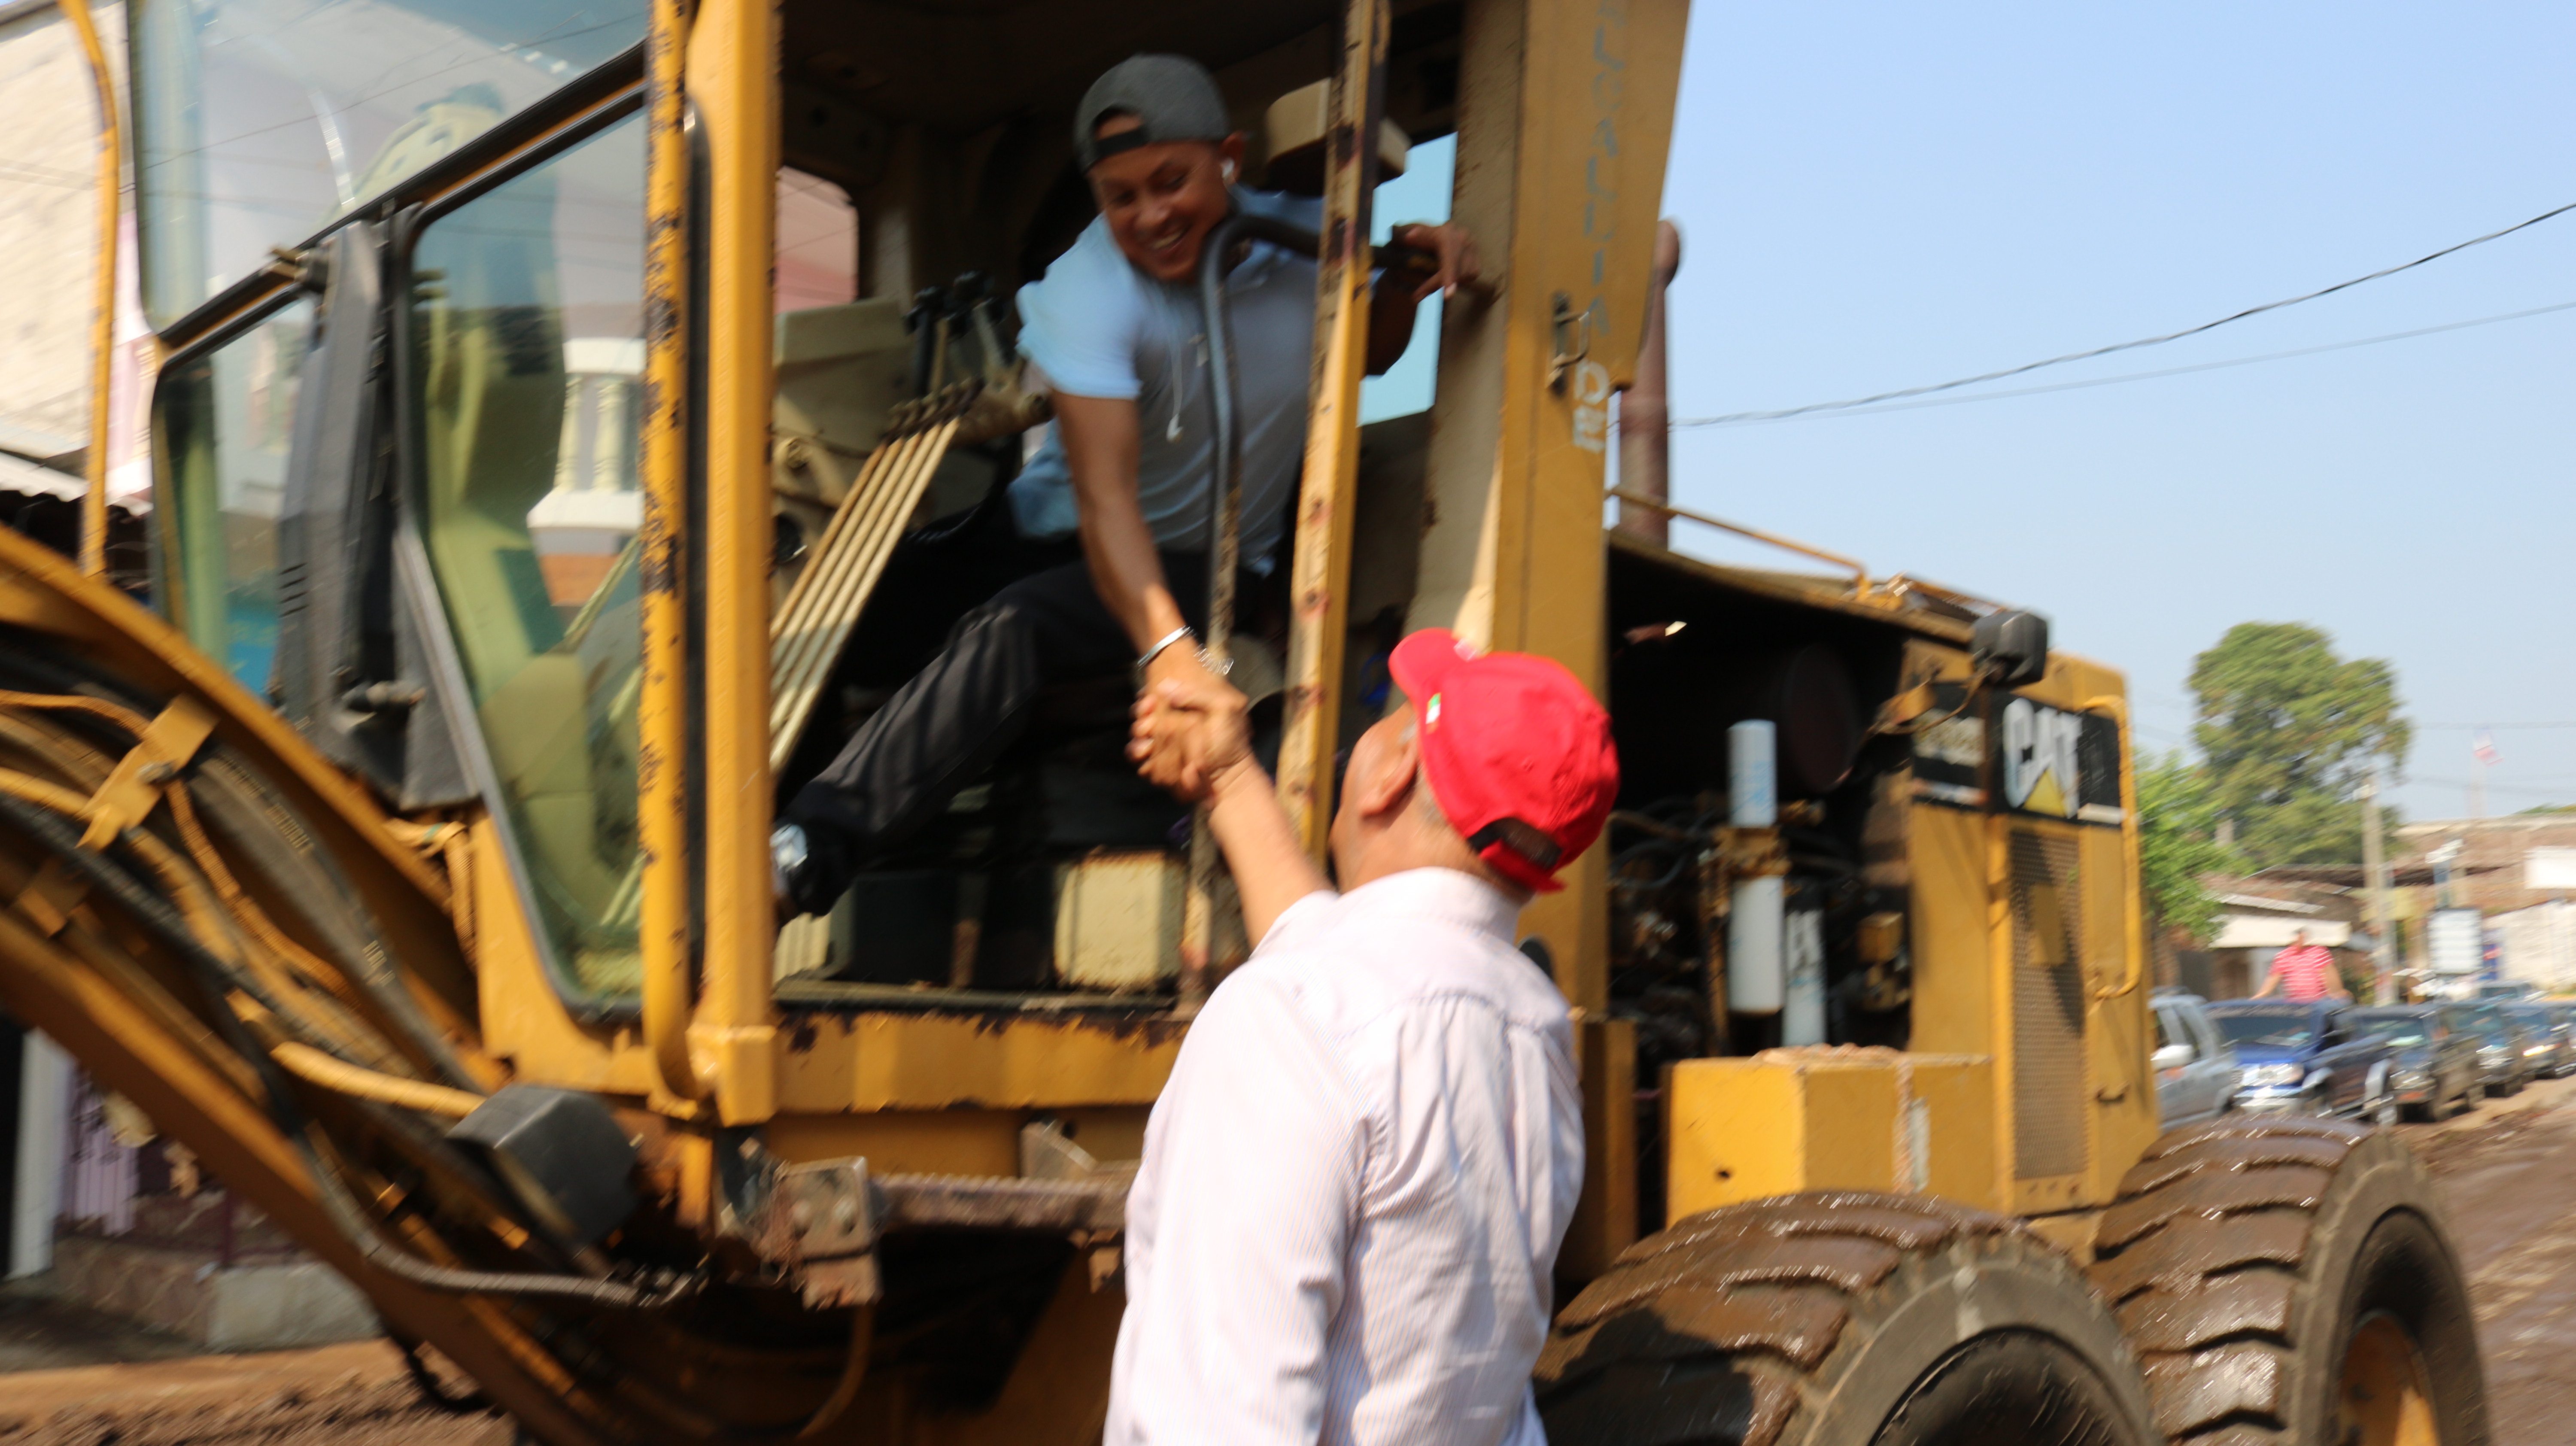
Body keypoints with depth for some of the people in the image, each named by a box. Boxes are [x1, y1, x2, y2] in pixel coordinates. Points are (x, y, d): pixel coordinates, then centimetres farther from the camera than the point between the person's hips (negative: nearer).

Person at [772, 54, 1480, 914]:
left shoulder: (1302, 241, -9)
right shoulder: (1088, 290, -23)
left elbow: (1369, 355, 15)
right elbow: (1105, 497, -36)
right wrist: (1166, 649, -53)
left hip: (1219, 563, 6)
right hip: (1077, 543, -5)